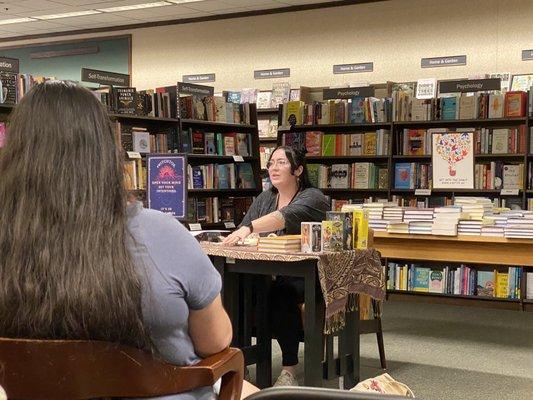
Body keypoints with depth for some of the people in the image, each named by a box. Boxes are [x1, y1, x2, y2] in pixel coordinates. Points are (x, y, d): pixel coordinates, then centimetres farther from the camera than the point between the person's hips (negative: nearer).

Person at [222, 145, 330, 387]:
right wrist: (240, 234, -15)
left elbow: (286, 217, -26)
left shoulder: (313, 198, -5)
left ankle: (289, 370, -26)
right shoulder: (264, 199, 18)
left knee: (282, 294, -37)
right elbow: (244, 228, 10)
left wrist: (250, 228, -40)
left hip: (306, 276, -5)